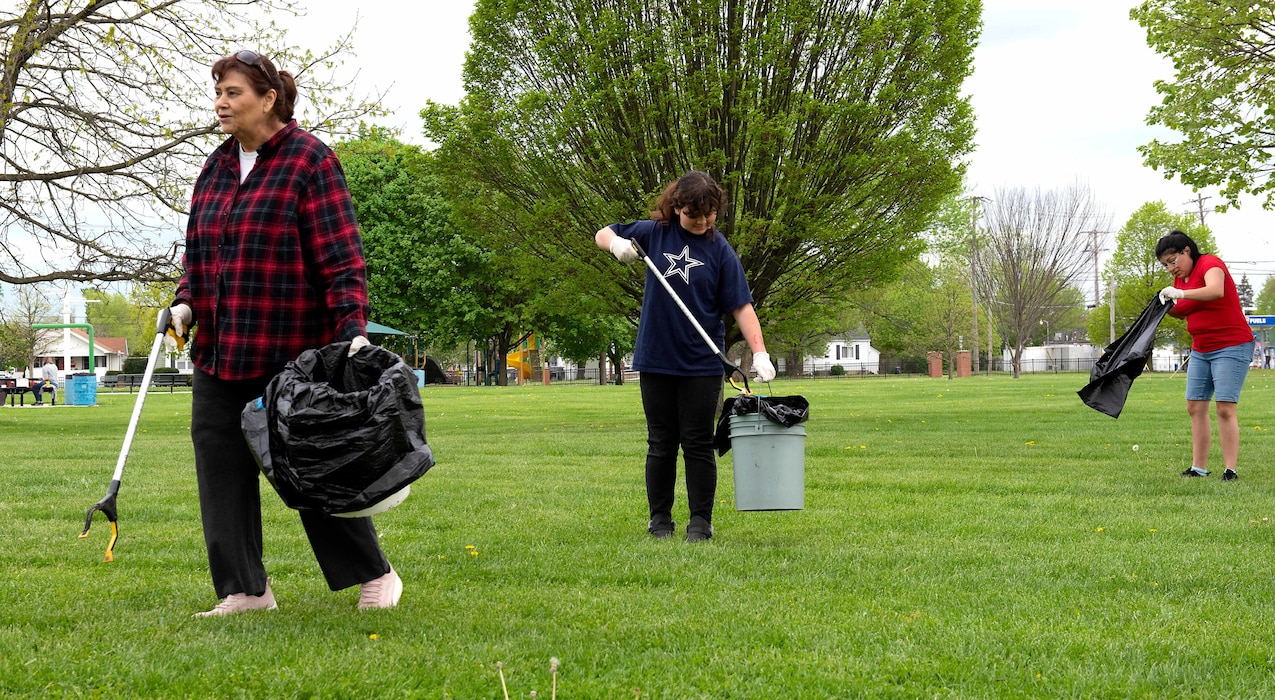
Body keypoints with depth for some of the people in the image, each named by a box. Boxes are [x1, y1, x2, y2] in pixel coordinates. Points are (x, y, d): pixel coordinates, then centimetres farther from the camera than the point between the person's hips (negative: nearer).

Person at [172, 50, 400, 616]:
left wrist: (351, 326, -21)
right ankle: (244, 590, 12)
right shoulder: (217, 167, 13)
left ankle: (375, 576, 17)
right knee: (221, 464, 3)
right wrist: (185, 301, 3)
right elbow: (198, 249, 20)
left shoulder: (310, 161, -8)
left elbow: (341, 256, -12)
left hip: (292, 351, -7)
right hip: (221, 351, 7)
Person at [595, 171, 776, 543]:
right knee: (661, 443, 10)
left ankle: (701, 522, 10)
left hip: (702, 362, -2)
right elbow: (602, 235, 12)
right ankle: (660, 520, 19)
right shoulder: (654, 232, 1)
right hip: (656, 358, 2)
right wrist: (616, 242, -11)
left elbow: (741, 305, -6)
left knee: (698, 444, 2)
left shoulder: (719, 250, -5)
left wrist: (759, 352, -17)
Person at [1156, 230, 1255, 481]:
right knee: (1195, 407, 4)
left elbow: (1216, 290, -35)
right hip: (1200, 350, 9)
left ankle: (1230, 470, -12)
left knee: (1225, 408, -13)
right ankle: (1199, 467, 7)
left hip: (1232, 347, -9)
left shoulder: (1209, 264, -15)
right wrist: (1167, 306, -2)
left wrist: (1181, 293, -46)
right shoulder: (1180, 277, 11)